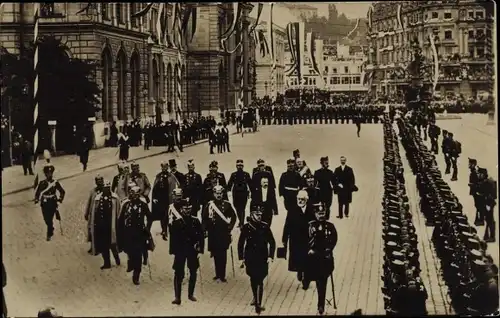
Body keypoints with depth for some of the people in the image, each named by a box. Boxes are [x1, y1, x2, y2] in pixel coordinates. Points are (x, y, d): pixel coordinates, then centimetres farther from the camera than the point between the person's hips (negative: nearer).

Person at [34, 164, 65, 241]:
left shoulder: (55, 183, 0)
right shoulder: (42, 183, 3)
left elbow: (62, 192, 9)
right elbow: (37, 192, 10)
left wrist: (60, 199, -3)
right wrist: (36, 199, -5)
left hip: (52, 204, -2)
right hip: (44, 204, 2)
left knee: (50, 219, -8)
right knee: (46, 219, 9)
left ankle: (49, 234, -1)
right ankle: (51, 229, 38)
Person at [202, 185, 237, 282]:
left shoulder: (227, 204, 1)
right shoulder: (209, 204, 2)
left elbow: (233, 217, 9)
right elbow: (204, 218, 8)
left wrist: (230, 227, 2)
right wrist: (206, 229, 2)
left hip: (224, 233, -1)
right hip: (213, 233, 1)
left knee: (223, 255, -2)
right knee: (216, 254, 6)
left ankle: (222, 275, 1)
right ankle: (217, 274, 18)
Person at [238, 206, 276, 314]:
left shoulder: (265, 226, -5)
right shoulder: (246, 227, -5)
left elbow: (272, 242, 1)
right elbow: (241, 243, 2)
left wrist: (270, 256, -6)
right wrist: (241, 258, 0)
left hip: (262, 258, -1)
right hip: (250, 258, 1)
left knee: (260, 281, -7)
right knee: (253, 279, 14)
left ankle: (258, 303, -6)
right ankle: (255, 298, 34)